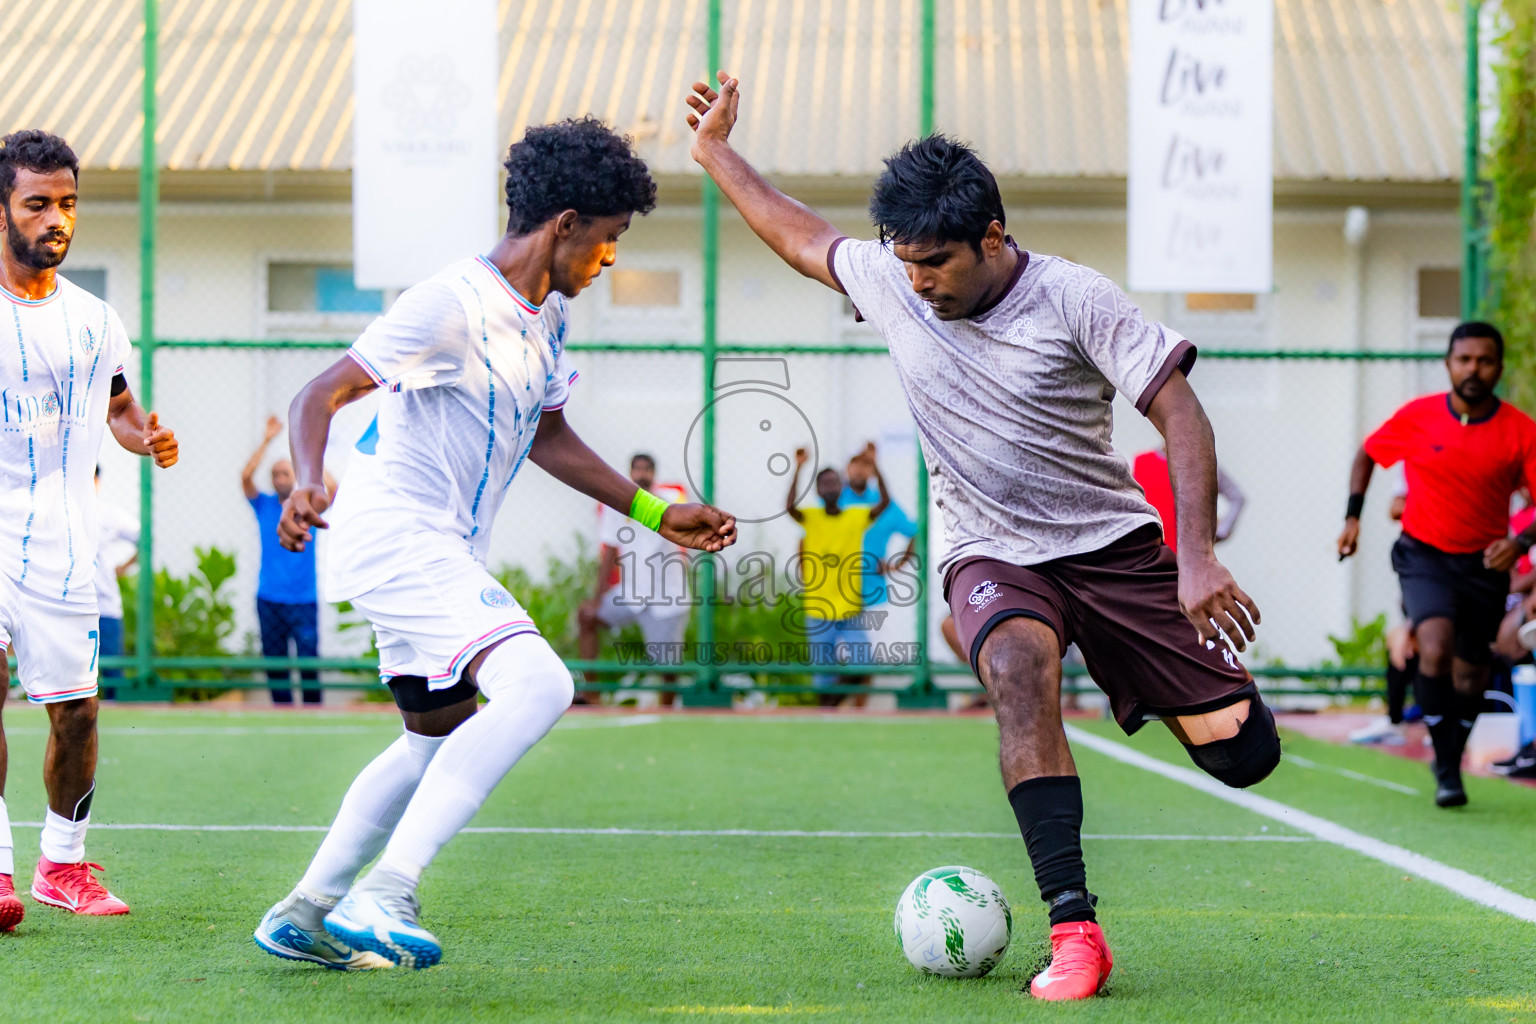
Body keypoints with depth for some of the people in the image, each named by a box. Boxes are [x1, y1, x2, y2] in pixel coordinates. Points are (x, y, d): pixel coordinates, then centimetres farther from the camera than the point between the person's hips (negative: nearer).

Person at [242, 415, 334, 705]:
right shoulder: (264, 505, 8)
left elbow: (332, 488, -12)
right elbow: (245, 477, -7)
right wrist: (266, 441, -11)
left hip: (304, 598, -2)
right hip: (270, 599, 2)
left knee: (309, 661, -8)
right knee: (275, 664, 2)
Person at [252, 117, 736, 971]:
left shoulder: (548, 315, 12)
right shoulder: (453, 304, -18)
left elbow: (546, 434, 26)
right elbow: (322, 396, -21)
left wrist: (654, 512, 23)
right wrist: (309, 484, -40)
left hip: (444, 550, 11)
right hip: (395, 536, -11)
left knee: (441, 739, 21)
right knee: (538, 684, -26)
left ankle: (302, 915, 30)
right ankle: (384, 896, -28)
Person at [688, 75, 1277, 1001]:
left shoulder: (1075, 299, -15)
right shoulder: (889, 282, -3)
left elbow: (1180, 412, -15)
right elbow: (802, 236, 18)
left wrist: (1198, 558, -24)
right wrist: (718, 153, 22)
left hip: (1113, 542, -1)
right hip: (994, 554, 1)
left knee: (1243, 754, -8)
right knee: (1017, 666, -37)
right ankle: (1074, 930, -39)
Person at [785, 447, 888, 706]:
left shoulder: (857, 517, 2)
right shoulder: (810, 518, -1)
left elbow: (885, 502, -13)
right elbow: (790, 506, -21)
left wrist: (874, 465, -23)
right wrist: (798, 468, -28)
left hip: (850, 613, 1)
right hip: (818, 613, -1)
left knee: (860, 670, -12)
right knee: (823, 678, 3)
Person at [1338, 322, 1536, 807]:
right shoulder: (1416, 417, -6)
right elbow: (1366, 454, 12)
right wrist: (1353, 517, 3)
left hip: (1485, 566, 1)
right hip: (1424, 556, -1)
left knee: (1469, 678, 8)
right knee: (1435, 649, -26)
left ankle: (1452, 763, 34)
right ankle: (1445, 768, -14)